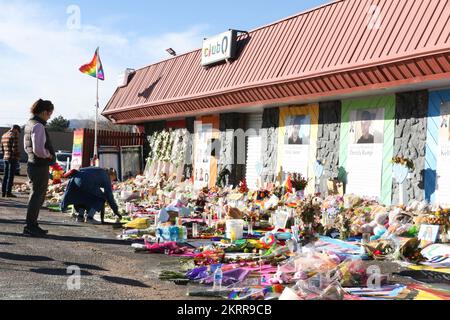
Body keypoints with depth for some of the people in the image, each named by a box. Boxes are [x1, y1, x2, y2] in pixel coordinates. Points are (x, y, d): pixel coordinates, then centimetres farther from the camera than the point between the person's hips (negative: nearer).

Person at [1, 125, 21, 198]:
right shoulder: (14, 135, -11)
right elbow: (15, 148, -17)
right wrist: (18, 156, -7)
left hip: (5, 158, 8)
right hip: (13, 158, -8)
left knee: (6, 175, 11)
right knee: (11, 176, -6)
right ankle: (8, 192, -6)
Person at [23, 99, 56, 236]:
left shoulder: (29, 125, 13)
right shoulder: (38, 126, -18)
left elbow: (27, 147, 20)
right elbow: (38, 149, -26)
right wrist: (49, 155, -8)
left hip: (33, 165, 10)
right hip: (40, 167, -10)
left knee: (38, 196, 18)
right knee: (37, 196, -1)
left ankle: (32, 225, 26)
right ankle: (30, 227, 6)